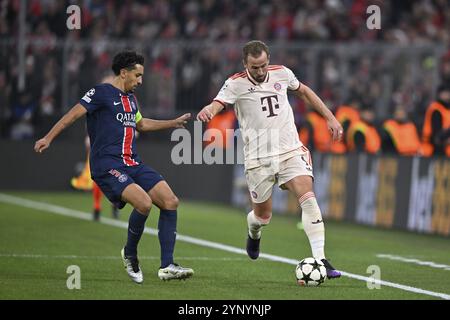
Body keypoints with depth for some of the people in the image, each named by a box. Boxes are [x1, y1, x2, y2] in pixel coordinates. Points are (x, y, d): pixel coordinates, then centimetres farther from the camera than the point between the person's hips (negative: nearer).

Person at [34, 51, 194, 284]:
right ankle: (130, 254, -3)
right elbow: (74, 114, -10)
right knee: (144, 203, -28)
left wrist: (174, 123, 44)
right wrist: (48, 138, -19)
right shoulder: (102, 93, -4)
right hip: (107, 166, -9)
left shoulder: (130, 98, 21)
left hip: (132, 164, 9)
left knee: (170, 202, -5)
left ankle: (167, 266, -3)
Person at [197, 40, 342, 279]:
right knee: (263, 215, 7)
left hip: (290, 150, 2)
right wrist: (207, 112, -48)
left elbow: (303, 91, 21)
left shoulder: (282, 74, 3)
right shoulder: (236, 84, -8)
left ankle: (320, 260, -19)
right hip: (258, 158, -2)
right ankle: (253, 232, 47)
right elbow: (217, 105, -23)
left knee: (308, 199, -18)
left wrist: (329, 116, 19)